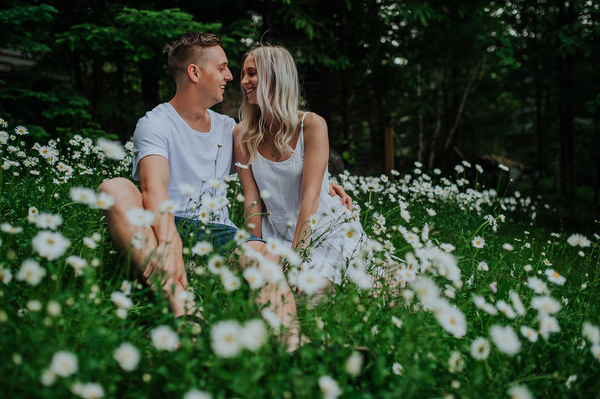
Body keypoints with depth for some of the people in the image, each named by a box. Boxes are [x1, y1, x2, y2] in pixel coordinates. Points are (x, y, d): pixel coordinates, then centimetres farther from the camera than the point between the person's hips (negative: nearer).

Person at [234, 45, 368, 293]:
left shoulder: (311, 125, -10)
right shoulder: (243, 134, 1)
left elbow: (310, 196, -17)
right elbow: (252, 198, -3)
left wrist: (295, 257, -25)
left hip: (330, 229, -3)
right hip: (278, 234, 3)